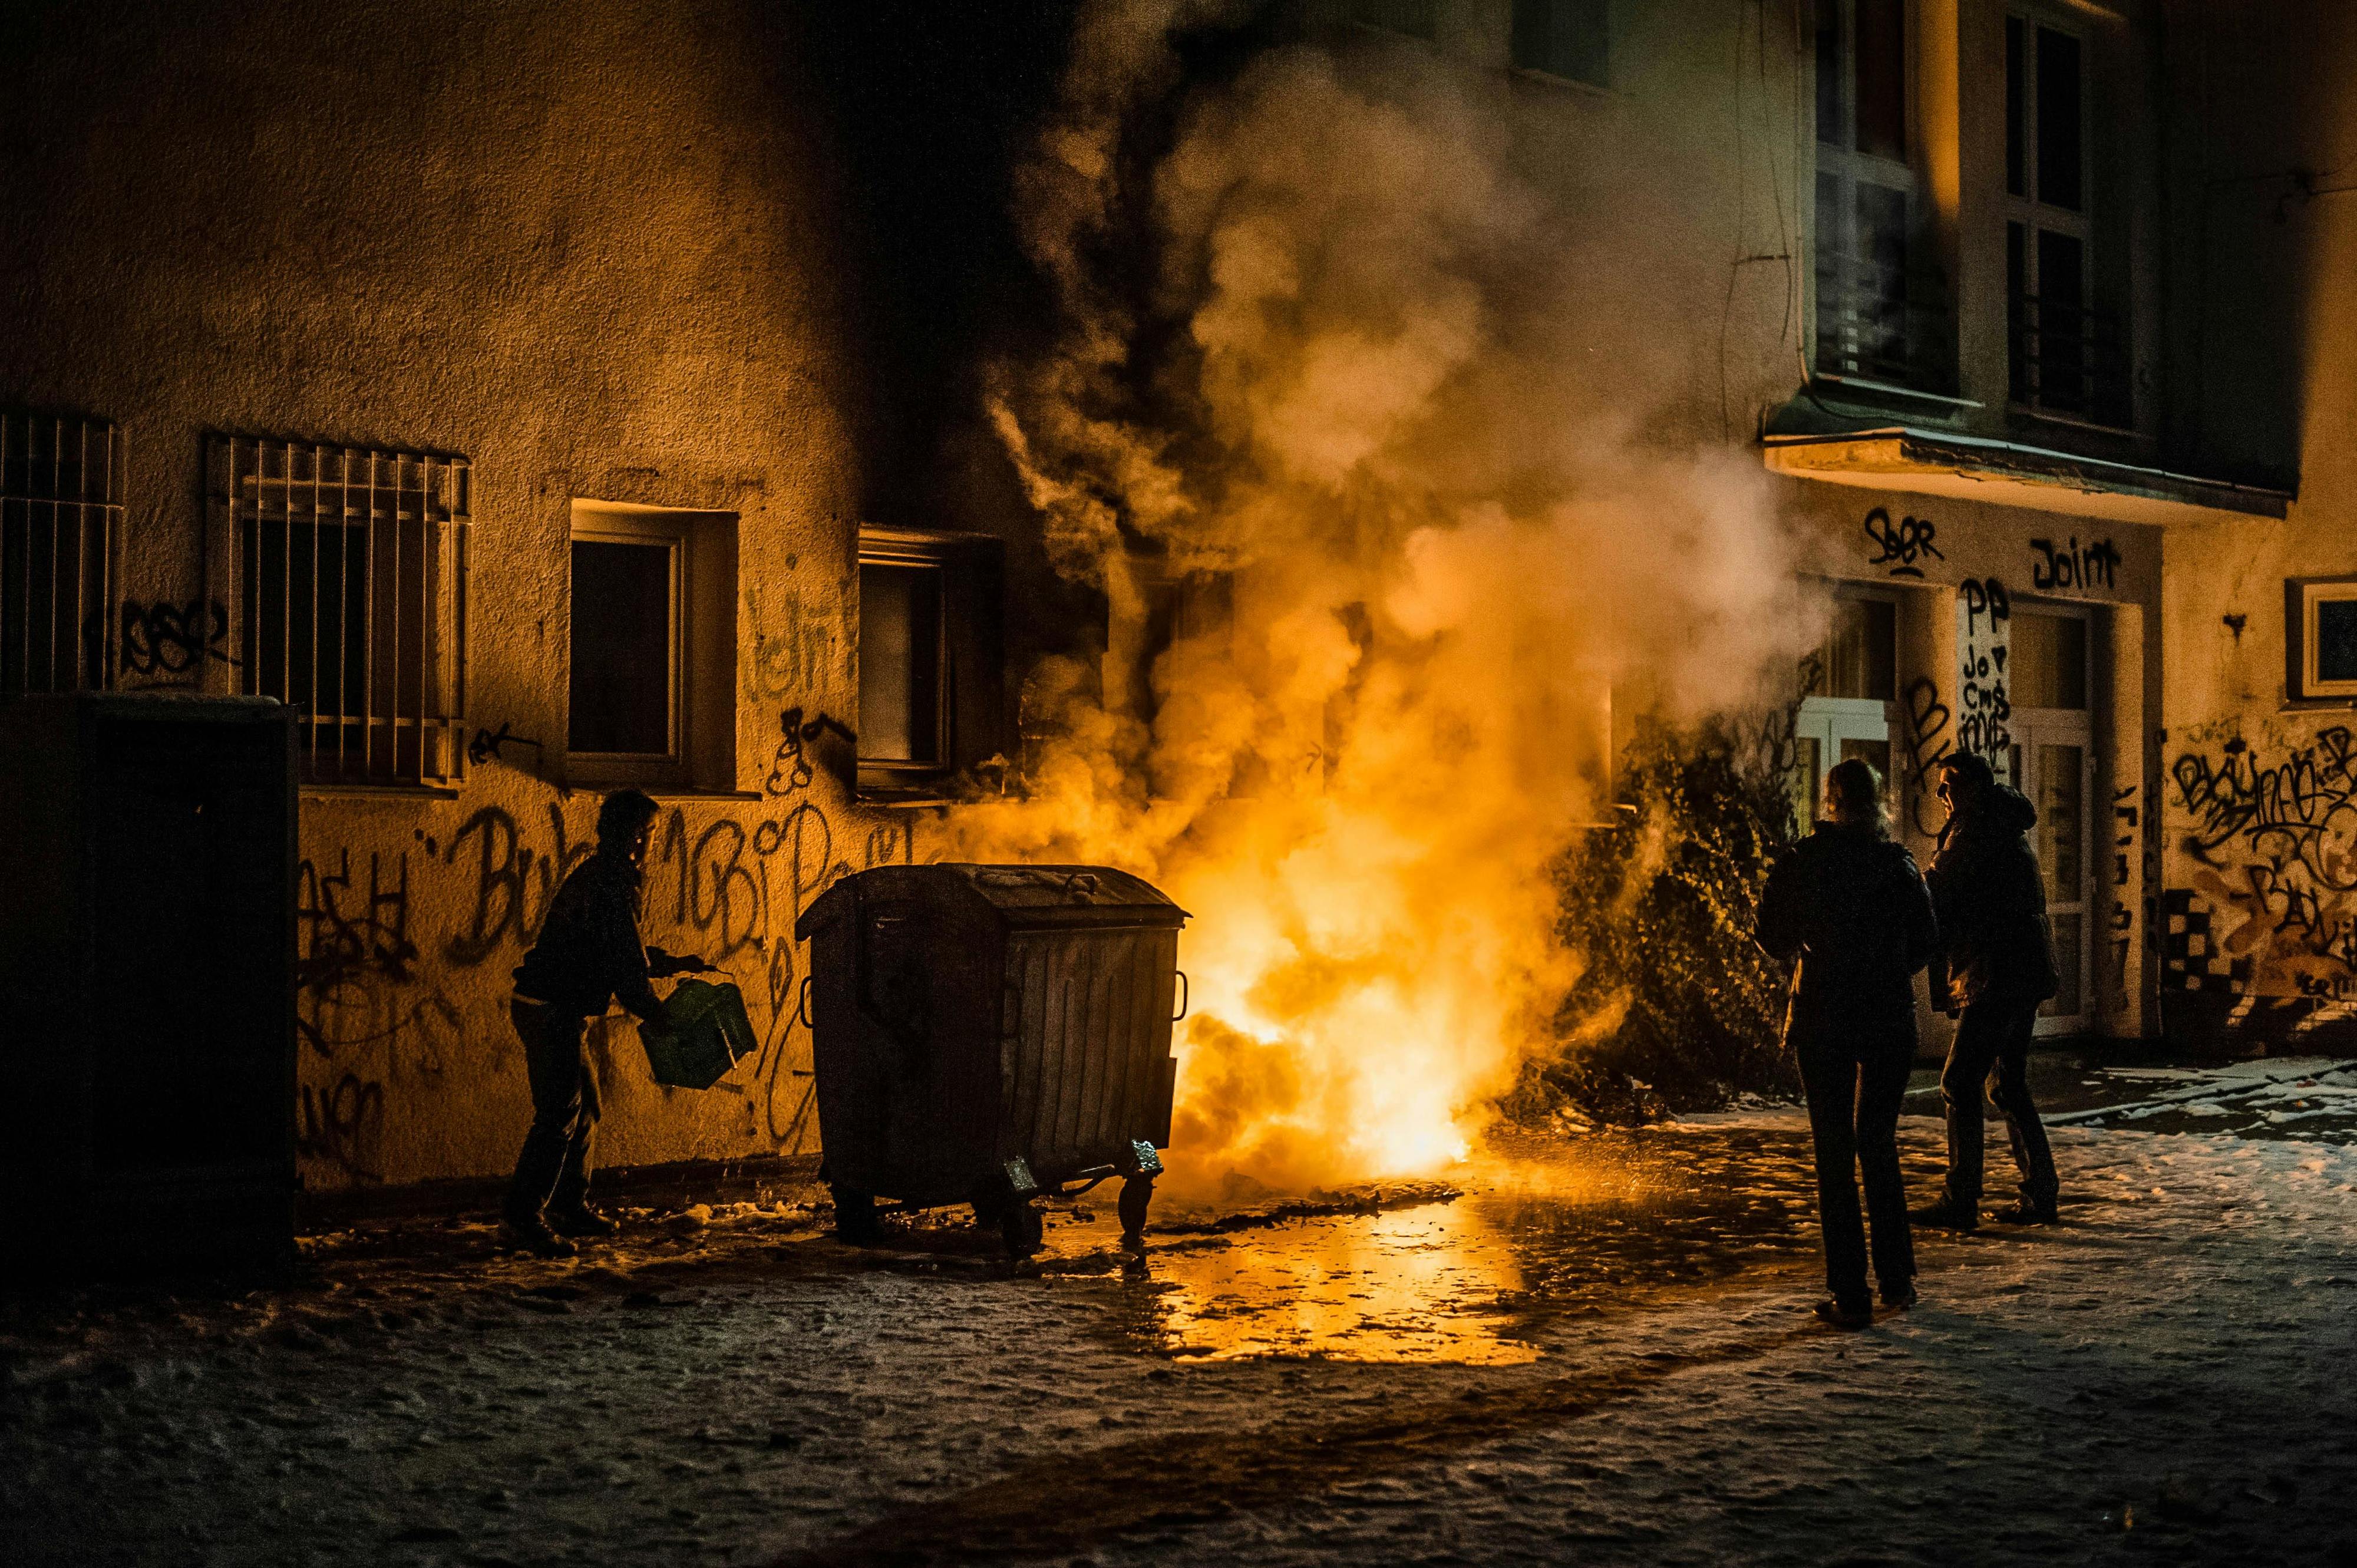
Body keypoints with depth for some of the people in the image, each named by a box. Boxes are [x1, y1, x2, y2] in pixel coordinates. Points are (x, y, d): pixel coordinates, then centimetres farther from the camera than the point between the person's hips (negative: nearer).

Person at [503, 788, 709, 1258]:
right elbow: (625, 962, -18)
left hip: (555, 1010, 11)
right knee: (559, 1114, -10)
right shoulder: (611, 882, -16)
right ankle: (525, 1216, -8)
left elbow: (623, 951, 28)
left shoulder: (600, 875, 18)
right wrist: (654, 1013, -8)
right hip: (553, 1010, -11)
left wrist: (675, 964, 23)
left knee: (585, 1108, 18)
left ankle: (569, 1206, 27)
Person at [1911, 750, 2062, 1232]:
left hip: (1999, 975, -10)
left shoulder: (1977, 829, -11)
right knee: (2008, 1085, 15)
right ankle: (2040, 1195, 16)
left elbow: (1938, 895, -12)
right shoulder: (2008, 827, 20)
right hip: (2024, 975, 10)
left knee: (1960, 1083, -8)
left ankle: (1960, 1201, -9)